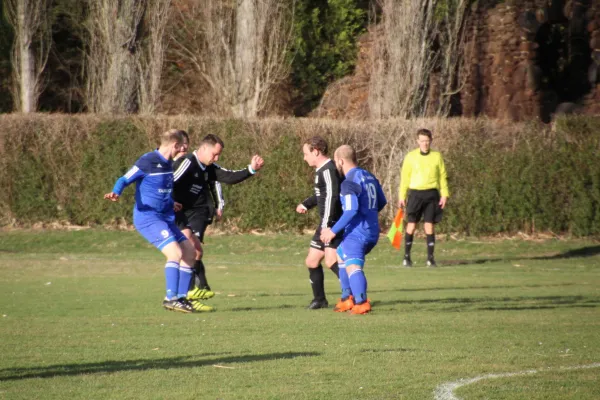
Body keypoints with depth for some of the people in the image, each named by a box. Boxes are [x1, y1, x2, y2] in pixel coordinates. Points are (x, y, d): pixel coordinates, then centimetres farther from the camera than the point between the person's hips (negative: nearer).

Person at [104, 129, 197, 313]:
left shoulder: (167, 164, 11)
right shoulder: (147, 161, -13)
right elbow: (124, 180, -12)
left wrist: (171, 203, 39)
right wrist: (116, 193, -31)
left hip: (165, 217, 9)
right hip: (147, 217, -9)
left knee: (188, 251, 8)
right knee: (175, 252, -22)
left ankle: (181, 297, 15)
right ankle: (171, 298, -15)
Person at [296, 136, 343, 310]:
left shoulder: (328, 170, -16)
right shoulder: (321, 170, 16)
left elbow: (332, 197, -25)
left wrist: (326, 226, -29)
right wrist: (306, 204, 37)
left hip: (334, 222, -11)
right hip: (326, 224, 11)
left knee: (331, 261, -24)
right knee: (312, 261, 15)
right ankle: (319, 299, 27)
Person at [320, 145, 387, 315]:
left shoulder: (349, 183, -14)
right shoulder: (369, 176, 12)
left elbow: (351, 211, -24)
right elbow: (382, 202, 22)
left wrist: (334, 231, -18)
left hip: (356, 232, -10)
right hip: (372, 232, 10)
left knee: (353, 266, -22)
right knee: (341, 257, 28)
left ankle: (361, 302, -42)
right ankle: (347, 299, 29)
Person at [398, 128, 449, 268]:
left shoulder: (437, 156, 6)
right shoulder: (411, 157, 4)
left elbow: (442, 176, 9)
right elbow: (405, 177, 6)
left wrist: (444, 194, 1)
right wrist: (402, 196, 2)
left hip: (431, 194, 1)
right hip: (415, 193, -1)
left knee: (429, 226, -1)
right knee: (411, 225, -3)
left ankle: (430, 258, 5)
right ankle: (407, 256, 5)